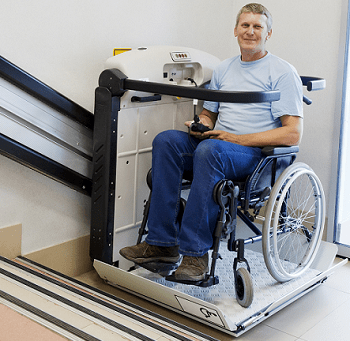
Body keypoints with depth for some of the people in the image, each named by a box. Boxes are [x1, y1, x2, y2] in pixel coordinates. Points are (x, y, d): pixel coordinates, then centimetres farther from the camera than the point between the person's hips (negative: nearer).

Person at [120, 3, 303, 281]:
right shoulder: (223, 70, 20)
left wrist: (236, 138, -15)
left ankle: (196, 253, -32)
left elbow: (293, 134, -9)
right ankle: (162, 243, -23)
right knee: (166, 140, -21)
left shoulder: (283, 73, 0)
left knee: (209, 149, -37)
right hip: (218, 145, 6)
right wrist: (200, 127, 0)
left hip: (258, 155, -6)